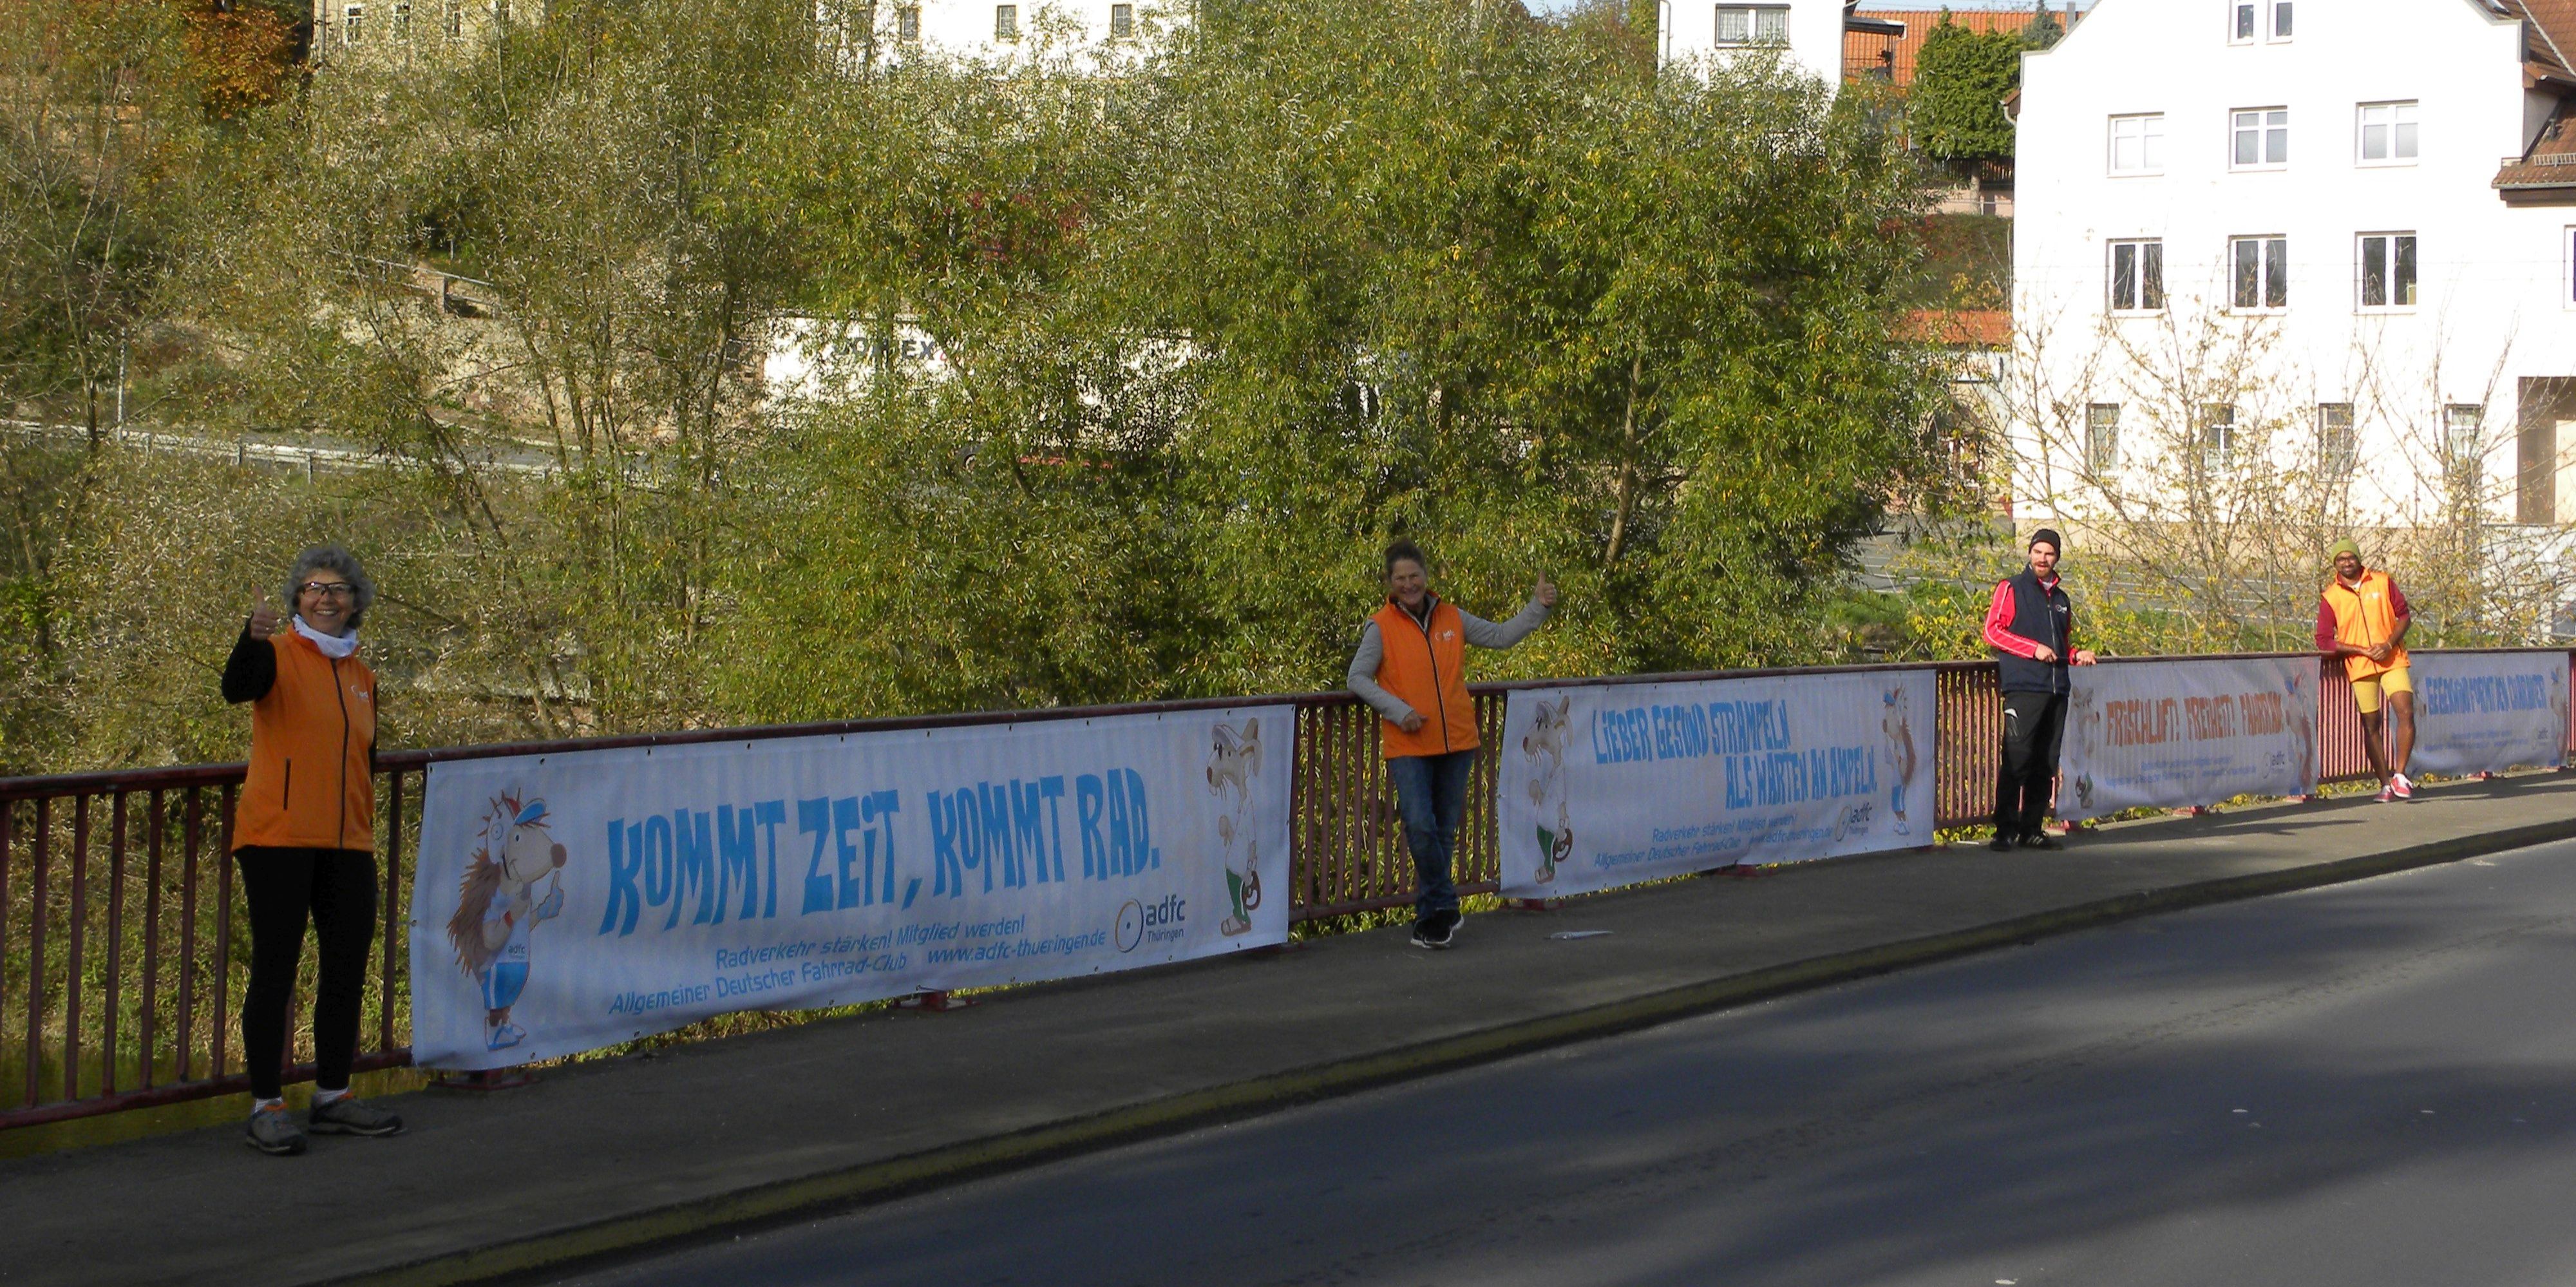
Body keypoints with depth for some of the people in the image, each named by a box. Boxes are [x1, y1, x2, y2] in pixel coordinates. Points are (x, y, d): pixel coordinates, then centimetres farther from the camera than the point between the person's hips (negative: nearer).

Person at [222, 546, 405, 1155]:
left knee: (347, 967, 10)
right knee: (275, 967, -4)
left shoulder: (361, 676, 16)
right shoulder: (278, 654, -2)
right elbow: (236, 689, -25)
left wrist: (367, 837, 19)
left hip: (346, 844, 6)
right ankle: (267, 1106, 0)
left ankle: (333, 1097, 21)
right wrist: (253, 638, -45)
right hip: (279, 837, -6)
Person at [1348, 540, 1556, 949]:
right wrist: (1399, 711, -15)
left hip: (1456, 742, 4)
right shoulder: (1381, 627, -2)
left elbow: (1501, 636, 15)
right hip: (1408, 747, -4)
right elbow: (1358, 677, -5)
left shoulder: (1452, 619, 8)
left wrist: (1538, 607, 4)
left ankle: (1431, 915, 20)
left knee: (1445, 831, 9)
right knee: (1420, 827, -17)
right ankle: (1443, 909, -2)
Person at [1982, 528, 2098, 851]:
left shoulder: (2060, 598, 22)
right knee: (2016, 760, -12)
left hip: (2056, 690, 6)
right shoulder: (2012, 589, 5)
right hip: (2023, 688, -6)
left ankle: (2031, 829, 10)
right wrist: (2034, 649, -12)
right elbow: (1993, 632, -4)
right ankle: (2005, 830, -10)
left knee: (2046, 764, 5)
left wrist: (2076, 654, 9)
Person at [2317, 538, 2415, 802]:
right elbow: (2323, 641, -2)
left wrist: (2389, 644, -9)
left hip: (2392, 661, 0)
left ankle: (2400, 775, -9)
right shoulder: (2330, 597, 1)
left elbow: (2404, 616, 8)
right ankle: (2385, 783, 9)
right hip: (2360, 668, 0)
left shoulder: (2382, 582, 6)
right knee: (2372, 724, 2)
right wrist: (2363, 650, -11)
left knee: (2406, 713, -15)